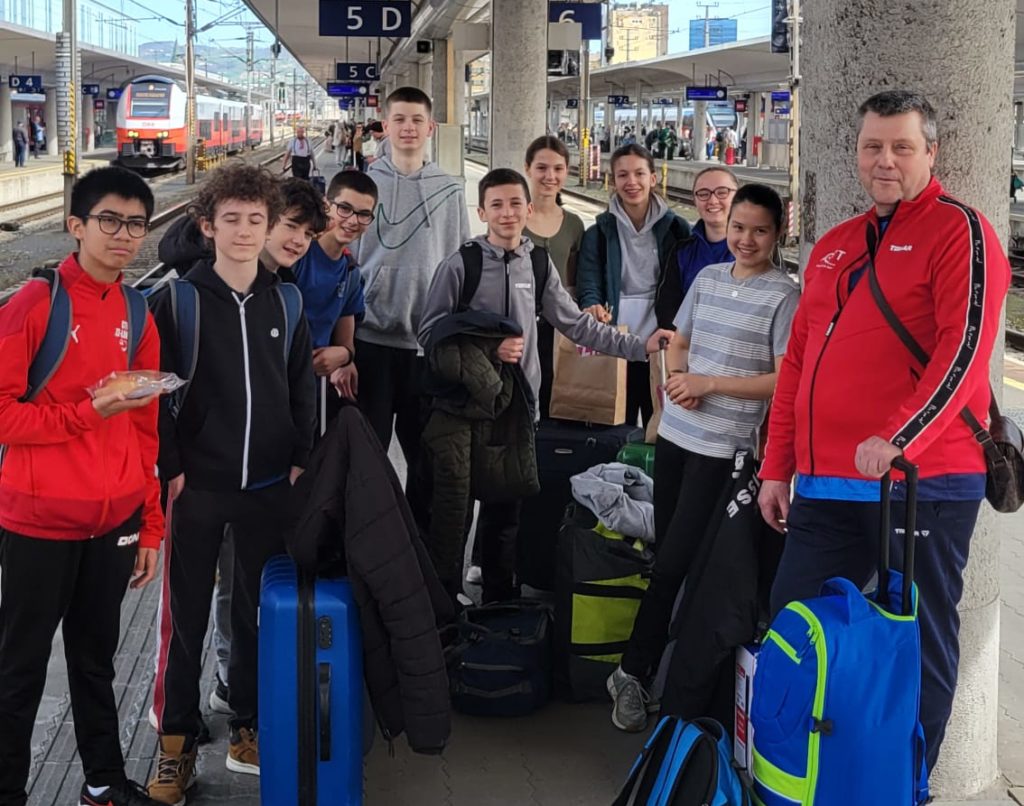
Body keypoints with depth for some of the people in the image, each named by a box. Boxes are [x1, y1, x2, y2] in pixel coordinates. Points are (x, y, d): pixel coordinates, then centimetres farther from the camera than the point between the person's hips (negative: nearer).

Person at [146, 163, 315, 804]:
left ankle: (249, 727, 27)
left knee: (258, 612, 12)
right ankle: (178, 741, 17)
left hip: (269, 486, 3)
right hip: (196, 486, -3)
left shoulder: (286, 304, 6)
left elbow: (302, 389, 11)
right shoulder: (178, 301, -4)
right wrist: (171, 469, -9)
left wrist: (301, 461, 4)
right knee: (186, 617, 5)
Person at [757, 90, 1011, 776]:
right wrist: (778, 467, 16)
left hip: (923, 482, -7)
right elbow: (798, 360, 20)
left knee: (920, 643, 2)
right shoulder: (834, 247, 18)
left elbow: (964, 348, -16)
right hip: (826, 484, 7)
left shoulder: (961, 232, -3)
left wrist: (899, 439, -26)